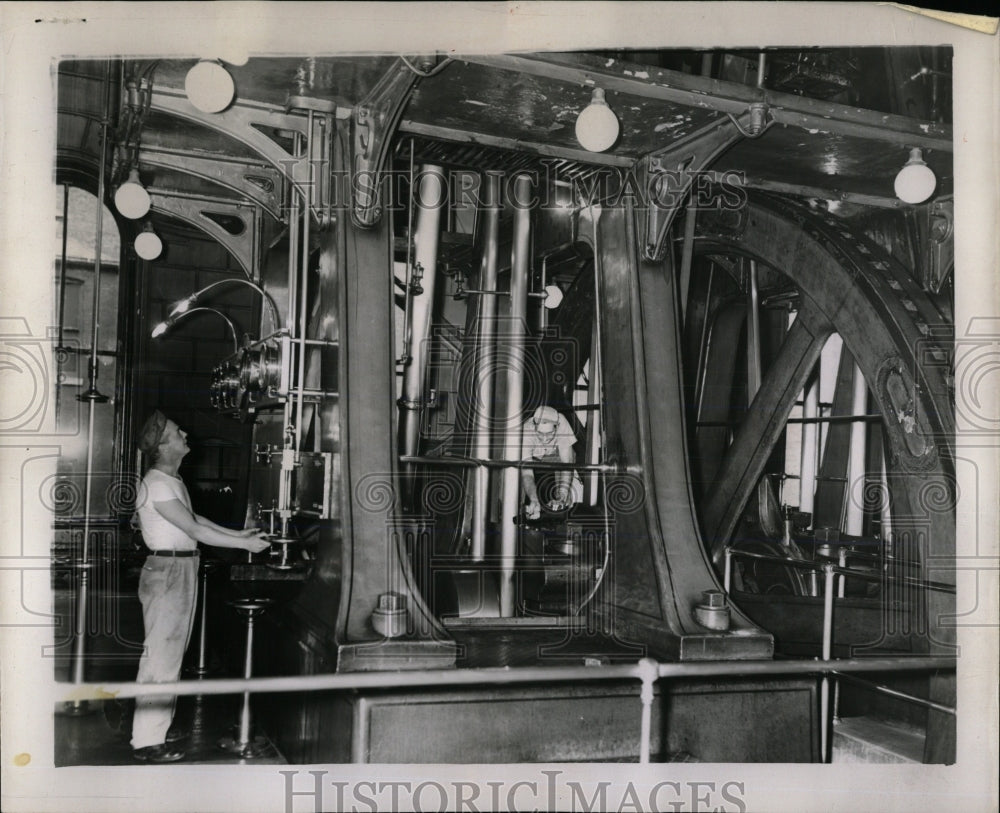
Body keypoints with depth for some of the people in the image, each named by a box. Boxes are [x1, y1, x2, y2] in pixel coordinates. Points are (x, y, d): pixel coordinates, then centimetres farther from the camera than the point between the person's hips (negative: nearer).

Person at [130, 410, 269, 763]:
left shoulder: (172, 480, 14)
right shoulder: (156, 484, -18)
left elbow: (194, 519, 20)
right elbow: (194, 529, -21)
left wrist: (239, 533, 16)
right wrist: (245, 545, -18)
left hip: (181, 571, 10)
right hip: (167, 571, -10)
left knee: (170, 654, 15)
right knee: (161, 656, -5)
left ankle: (156, 730, 25)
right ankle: (147, 741, 2)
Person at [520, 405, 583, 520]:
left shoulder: (561, 423, -37)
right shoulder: (526, 432, -39)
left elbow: (567, 462, -36)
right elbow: (526, 473, -43)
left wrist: (562, 495, -48)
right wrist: (534, 501, -60)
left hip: (555, 457, 0)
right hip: (532, 459, 0)